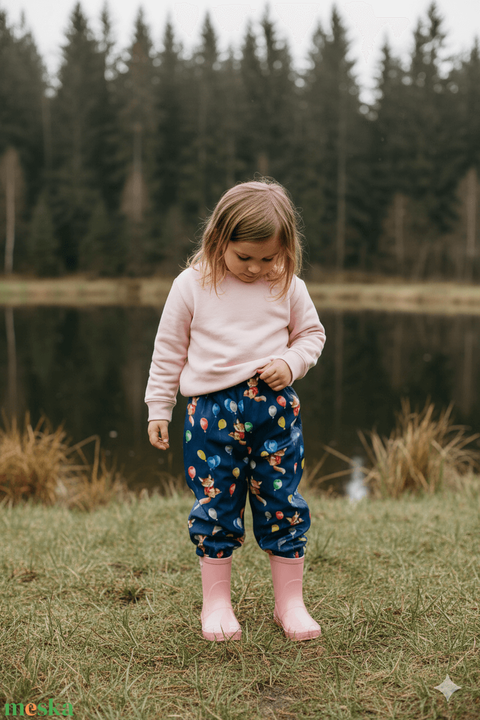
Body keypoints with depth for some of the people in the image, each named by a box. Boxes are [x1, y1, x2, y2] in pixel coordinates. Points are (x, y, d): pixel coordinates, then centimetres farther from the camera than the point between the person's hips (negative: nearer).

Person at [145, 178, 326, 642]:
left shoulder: (288, 286, 2)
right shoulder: (191, 285, -1)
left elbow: (312, 334, 14)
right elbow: (169, 350, 5)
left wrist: (290, 363, -7)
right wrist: (158, 409, 5)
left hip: (274, 406, 1)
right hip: (211, 411, -1)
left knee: (282, 504, 6)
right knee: (215, 506, 4)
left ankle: (290, 602, 21)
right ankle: (216, 603, 20)